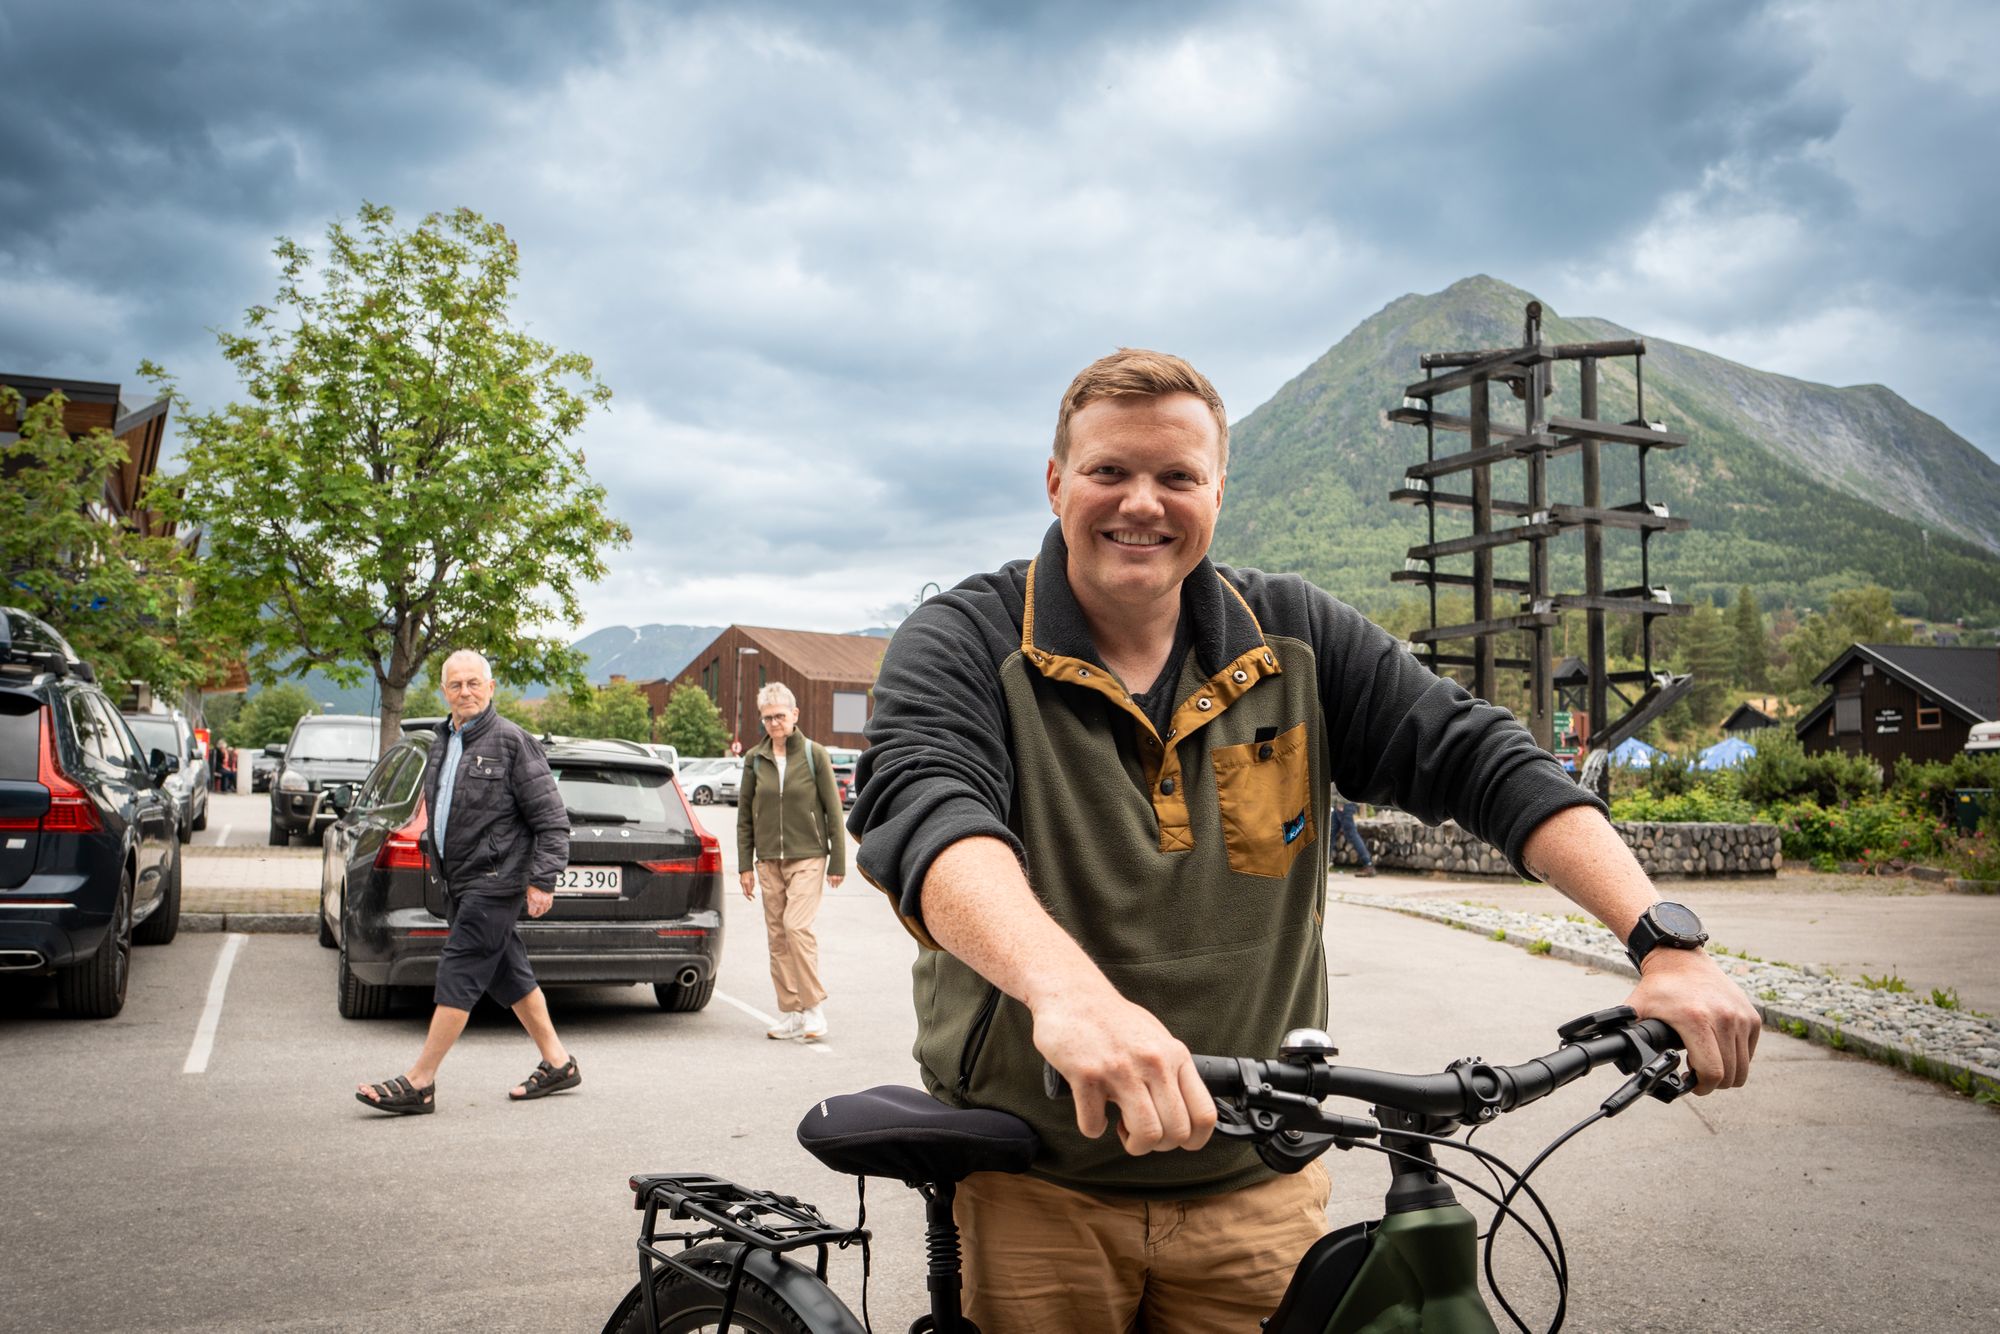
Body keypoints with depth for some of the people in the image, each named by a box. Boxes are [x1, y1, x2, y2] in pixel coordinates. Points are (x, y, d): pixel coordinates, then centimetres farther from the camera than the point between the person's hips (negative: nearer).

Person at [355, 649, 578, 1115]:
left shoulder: (511, 742, -10)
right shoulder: (442, 742, 14)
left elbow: (552, 819, -12)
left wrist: (542, 880, -15)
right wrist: (434, 858, 20)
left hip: (495, 881, -9)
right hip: (461, 881, 9)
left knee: (458, 975, -8)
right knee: (507, 975, 13)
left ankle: (419, 1082, -5)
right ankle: (557, 1063, 23)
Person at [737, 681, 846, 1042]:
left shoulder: (814, 754, -3)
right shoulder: (755, 759, 6)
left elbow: (833, 811, -1)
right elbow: (744, 815, 11)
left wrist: (837, 863, -2)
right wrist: (745, 865, 7)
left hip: (808, 856, -4)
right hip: (769, 860, 4)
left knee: (797, 926, -17)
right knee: (777, 936, 4)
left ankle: (814, 1006, -6)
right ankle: (791, 1013, 12)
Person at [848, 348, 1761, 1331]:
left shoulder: (1293, 640, 0)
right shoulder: (962, 644, -11)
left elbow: (1481, 760, -7)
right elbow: (924, 809, -30)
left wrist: (1665, 942, -21)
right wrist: (1067, 990, -50)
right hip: (1034, 1190, -2)